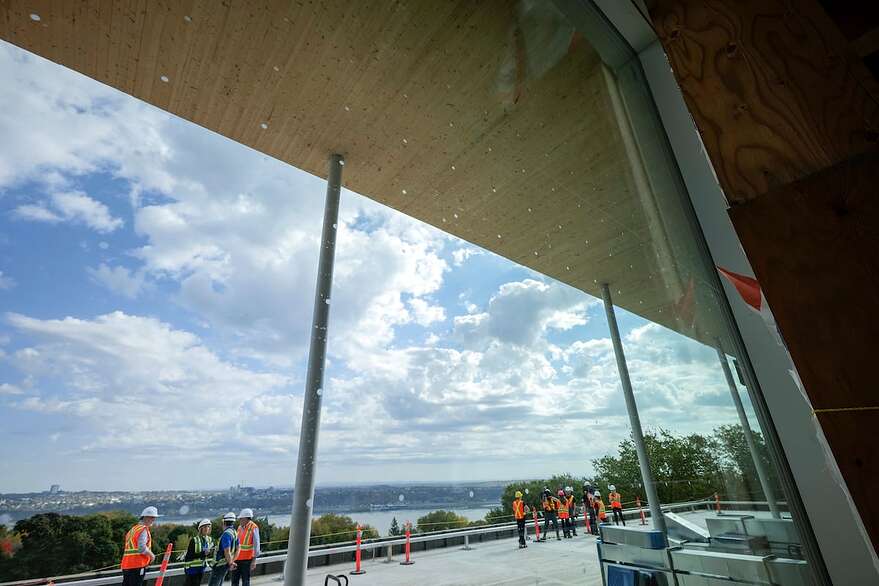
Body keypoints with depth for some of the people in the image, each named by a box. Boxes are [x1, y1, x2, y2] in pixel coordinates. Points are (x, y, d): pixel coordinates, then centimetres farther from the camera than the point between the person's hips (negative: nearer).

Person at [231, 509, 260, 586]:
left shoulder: (253, 528, -15)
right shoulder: (240, 527, 6)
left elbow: (256, 544, -16)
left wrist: (254, 559, -18)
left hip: (247, 559, -7)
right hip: (237, 558, 7)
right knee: (234, 580, 13)